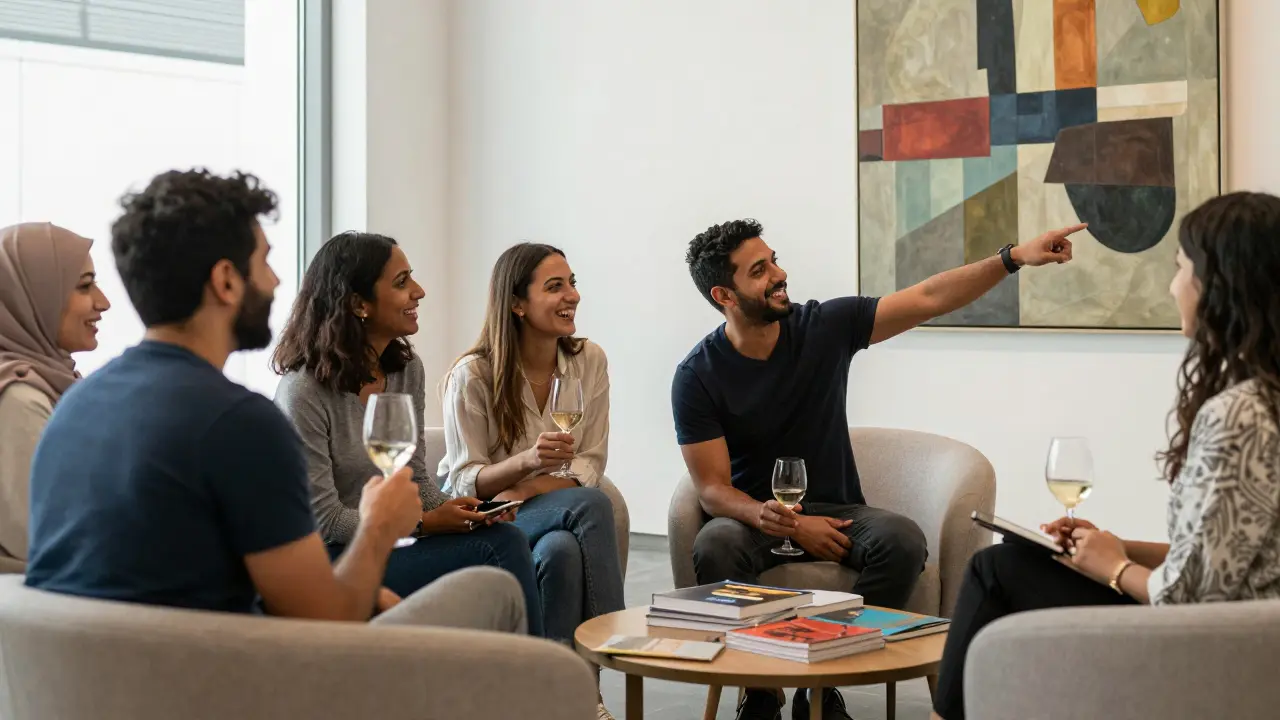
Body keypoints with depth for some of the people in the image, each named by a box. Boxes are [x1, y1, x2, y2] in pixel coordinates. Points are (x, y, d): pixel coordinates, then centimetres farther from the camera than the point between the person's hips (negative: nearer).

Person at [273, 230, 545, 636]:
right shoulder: (303, 393, -15)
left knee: (508, 541, -22)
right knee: (500, 547, -23)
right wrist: (424, 524, -14)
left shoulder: (408, 370, 8)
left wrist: (451, 510, -8)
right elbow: (324, 520, -14)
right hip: (335, 560, -7)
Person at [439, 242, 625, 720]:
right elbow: (465, 482, -11)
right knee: (592, 505, -30)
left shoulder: (589, 361, -1)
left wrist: (530, 489, -18)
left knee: (561, 550, -34)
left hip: (548, 511, 3)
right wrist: (527, 459, -30)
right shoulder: (472, 375, -12)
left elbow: (589, 465, 0)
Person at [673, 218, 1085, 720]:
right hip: (753, 514, -2)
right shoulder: (697, 376, -11)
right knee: (715, 548, -36)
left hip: (836, 511, 2)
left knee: (904, 541, -29)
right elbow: (713, 490, -12)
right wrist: (791, 526, -26)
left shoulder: (824, 326, -5)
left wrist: (1014, 257, -19)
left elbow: (929, 299, -7)